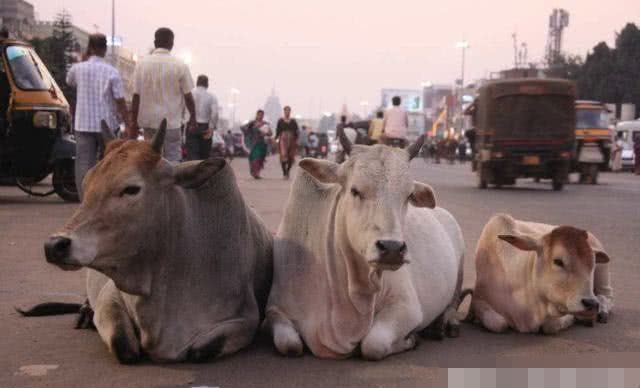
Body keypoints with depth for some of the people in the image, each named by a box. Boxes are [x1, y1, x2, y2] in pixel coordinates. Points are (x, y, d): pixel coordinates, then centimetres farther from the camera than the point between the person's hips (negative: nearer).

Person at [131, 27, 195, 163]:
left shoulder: (142, 64, 0)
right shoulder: (179, 65, -7)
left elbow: (136, 97, -1)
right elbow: (188, 96, -3)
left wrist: (134, 124, 6)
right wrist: (193, 118, 12)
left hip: (148, 122, 3)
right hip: (171, 122, -3)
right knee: (172, 162, 2)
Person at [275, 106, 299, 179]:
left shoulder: (293, 121, 8)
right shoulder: (280, 121, 5)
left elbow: (296, 131, 8)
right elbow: (278, 131, 5)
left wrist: (296, 140, -1)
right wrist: (276, 139, -3)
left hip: (291, 140, 2)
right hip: (283, 140, -2)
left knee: (291, 157, 2)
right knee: (283, 156, -13)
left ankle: (287, 171, 22)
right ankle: (284, 173, -10)